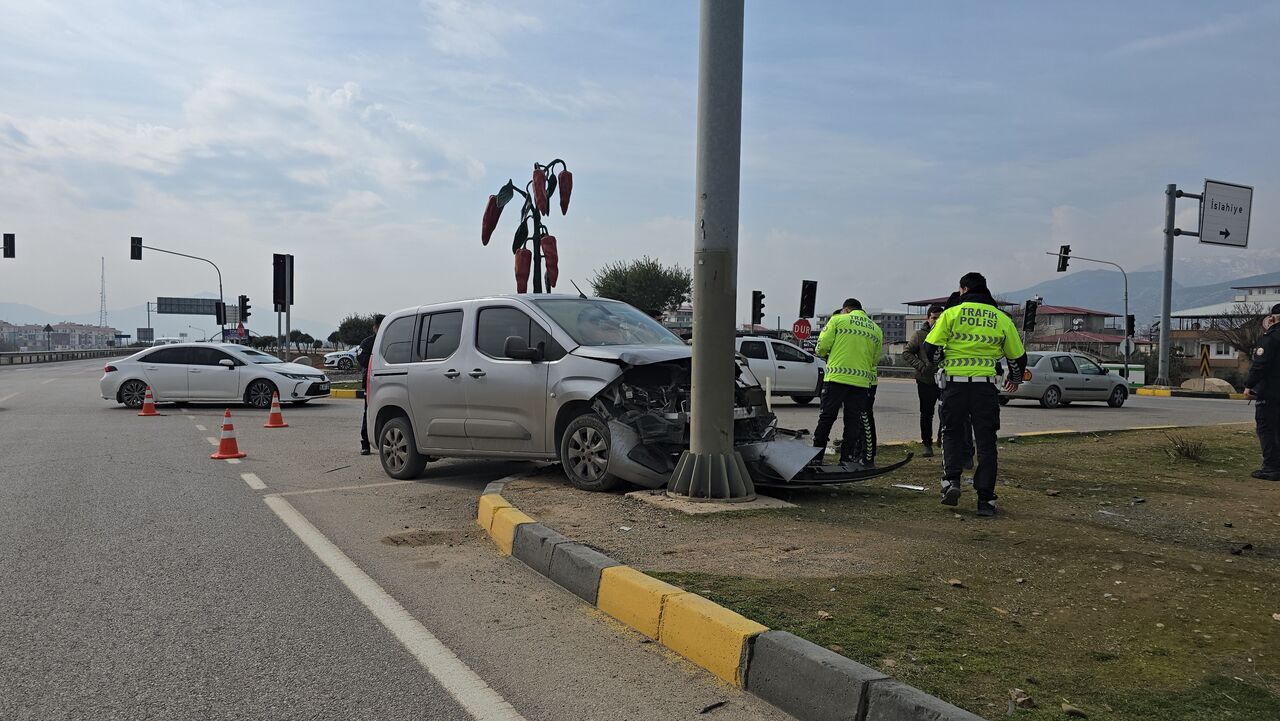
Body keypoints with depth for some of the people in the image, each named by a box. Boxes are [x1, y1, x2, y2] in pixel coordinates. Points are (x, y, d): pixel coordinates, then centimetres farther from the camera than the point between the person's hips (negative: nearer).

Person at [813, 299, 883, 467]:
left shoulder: (838, 320, 3)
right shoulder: (876, 330, 15)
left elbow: (822, 346, -3)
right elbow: (875, 359, 16)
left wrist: (823, 354, 18)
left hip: (837, 377, -3)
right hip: (861, 381, 3)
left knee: (827, 417, 4)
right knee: (853, 420, 8)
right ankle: (847, 458, 7)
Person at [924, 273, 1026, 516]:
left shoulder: (951, 314, -1)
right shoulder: (1002, 319, 7)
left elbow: (931, 348, -5)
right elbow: (1018, 356, 16)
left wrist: (942, 361, 18)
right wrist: (1015, 378, 36)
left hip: (955, 383, -1)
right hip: (985, 386, 1)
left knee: (952, 433, 17)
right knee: (986, 441, 7)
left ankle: (951, 480, -1)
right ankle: (985, 499, 5)